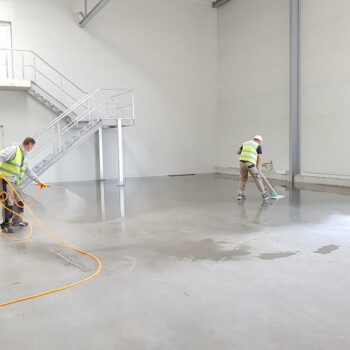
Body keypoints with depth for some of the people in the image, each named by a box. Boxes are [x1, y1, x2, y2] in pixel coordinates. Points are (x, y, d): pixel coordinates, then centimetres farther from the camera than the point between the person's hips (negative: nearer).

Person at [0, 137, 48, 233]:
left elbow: (29, 171, 23)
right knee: (8, 202, -8)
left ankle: (16, 221, 28)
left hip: (14, 182, 9)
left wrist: (39, 181, 23)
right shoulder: (14, 149, -12)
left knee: (19, 200, 14)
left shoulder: (24, 155, 17)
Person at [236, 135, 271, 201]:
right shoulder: (258, 146, 3)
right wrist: (258, 166, 17)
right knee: (257, 179, 5)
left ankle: (240, 195, 13)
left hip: (242, 162, 5)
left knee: (243, 178, 19)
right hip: (250, 164, -5)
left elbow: (238, 152, 22)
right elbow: (259, 157, 4)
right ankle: (264, 195, 12)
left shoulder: (245, 143, 17)